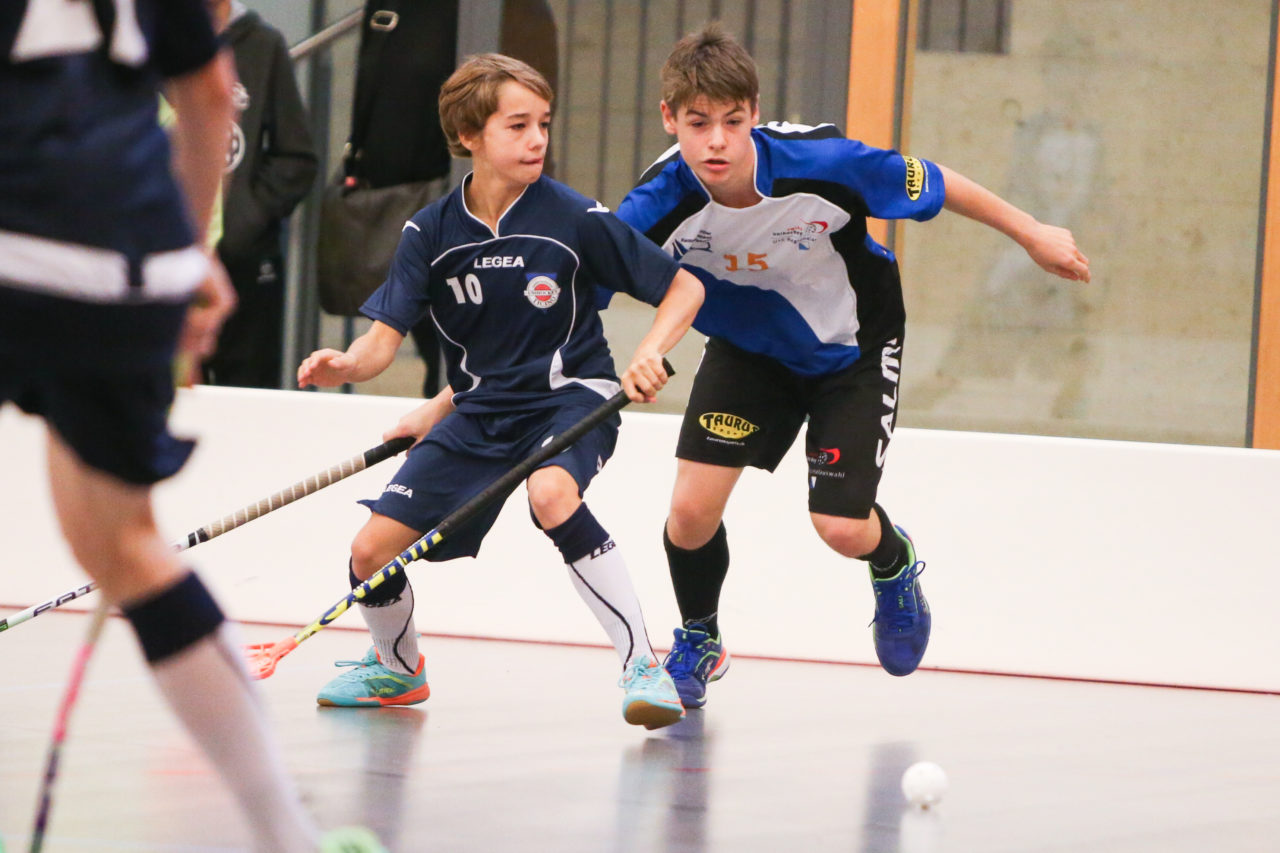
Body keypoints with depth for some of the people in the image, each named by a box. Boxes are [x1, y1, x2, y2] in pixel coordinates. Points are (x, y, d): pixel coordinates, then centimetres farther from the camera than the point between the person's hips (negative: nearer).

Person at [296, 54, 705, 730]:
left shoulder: (573, 218, -13)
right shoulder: (430, 232, -5)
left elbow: (684, 287, -6)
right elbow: (384, 338, -7)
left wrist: (650, 352, -24)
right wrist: (345, 366, -29)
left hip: (570, 399, -4)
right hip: (479, 408, 4)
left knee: (551, 493, -38)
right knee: (372, 551, -3)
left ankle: (642, 666, -29)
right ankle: (397, 668, 31)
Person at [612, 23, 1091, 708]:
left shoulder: (818, 162, -35)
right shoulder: (660, 205, -31)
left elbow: (932, 184, -19)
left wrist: (1032, 234, -7)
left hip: (851, 349, -2)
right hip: (747, 349, 2)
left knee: (841, 528, -10)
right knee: (692, 508, -10)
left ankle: (894, 562, 32)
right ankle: (697, 643, 24)